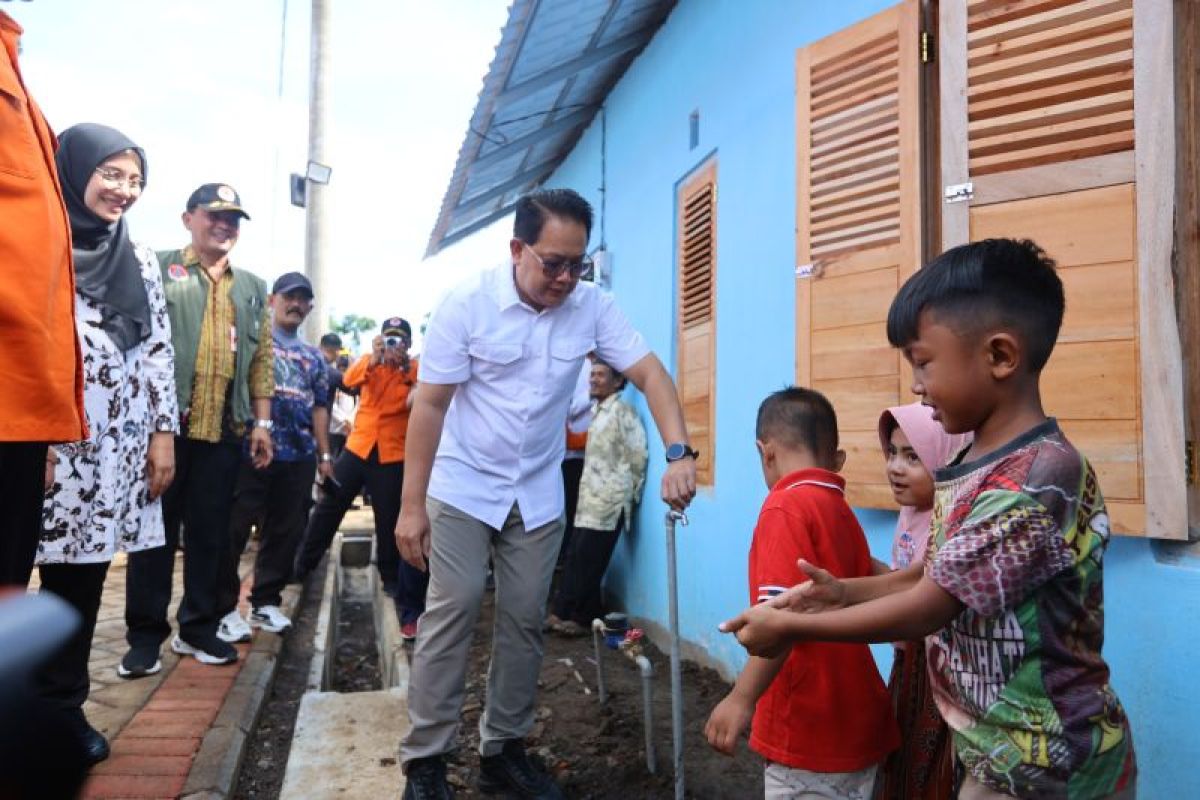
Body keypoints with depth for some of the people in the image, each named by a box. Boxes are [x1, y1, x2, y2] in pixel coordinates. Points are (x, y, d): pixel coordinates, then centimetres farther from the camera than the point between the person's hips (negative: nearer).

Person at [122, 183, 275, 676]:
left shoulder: (253, 290, 18)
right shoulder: (157, 269, 4)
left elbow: (262, 362, 16)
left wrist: (262, 422, 10)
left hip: (225, 430, 4)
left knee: (211, 532, 9)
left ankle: (198, 627, 21)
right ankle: (145, 634, 13)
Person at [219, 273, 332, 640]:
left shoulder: (313, 356, 19)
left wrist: (324, 453, 13)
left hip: (299, 455, 5)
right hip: (250, 448, -5)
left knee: (286, 531, 9)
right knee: (234, 528, -2)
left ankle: (266, 601, 22)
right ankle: (224, 608, 6)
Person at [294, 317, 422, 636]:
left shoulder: (417, 371, -2)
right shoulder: (370, 362, 5)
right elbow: (349, 379, -15)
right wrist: (374, 360, -31)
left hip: (393, 456, -2)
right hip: (358, 448, 3)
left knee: (389, 520, 6)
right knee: (328, 506, 8)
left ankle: (391, 578, 23)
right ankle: (302, 565, 24)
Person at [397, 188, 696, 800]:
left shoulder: (592, 306, -8)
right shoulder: (469, 303, -15)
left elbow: (649, 372, -11)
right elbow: (431, 405, -13)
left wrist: (678, 452, -29)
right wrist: (411, 505, -14)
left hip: (538, 494, 3)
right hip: (463, 486, -3)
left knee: (524, 621, 8)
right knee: (452, 611, -5)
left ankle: (502, 751, 24)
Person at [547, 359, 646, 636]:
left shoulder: (621, 411, -10)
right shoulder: (599, 412, 18)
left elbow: (637, 456, -14)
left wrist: (628, 495, -7)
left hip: (608, 503, -8)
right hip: (591, 501, 8)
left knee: (587, 562, -4)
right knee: (576, 559, 9)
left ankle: (581, 618, 7)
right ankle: (566, 613, 16)